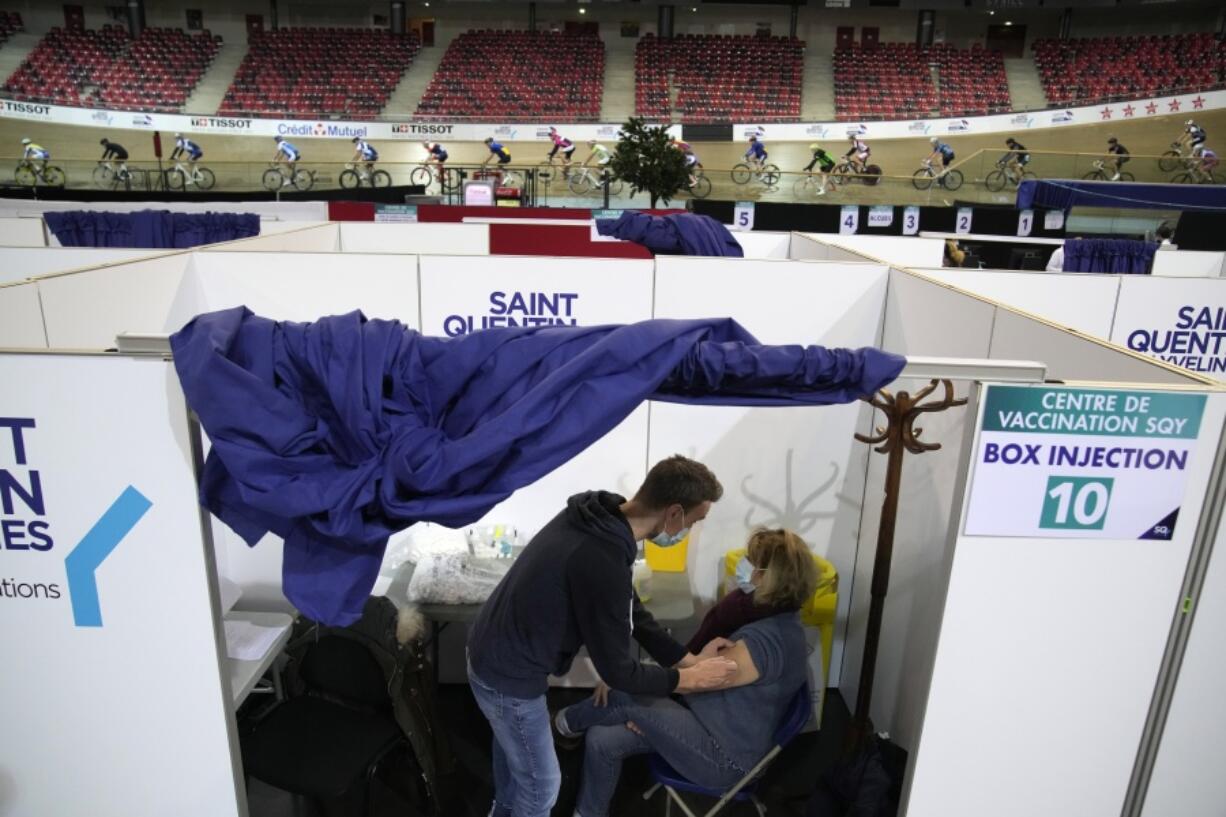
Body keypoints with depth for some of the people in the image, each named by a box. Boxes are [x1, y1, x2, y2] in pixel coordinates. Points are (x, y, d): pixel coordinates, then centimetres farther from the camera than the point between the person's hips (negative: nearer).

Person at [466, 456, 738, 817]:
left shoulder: (595, 515, -7)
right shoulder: (603, 564, -35)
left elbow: (629, 609, 5)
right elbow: (617, 671, -22)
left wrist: (686, 657, 6)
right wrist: (689, 678, -7)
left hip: (492, 650, 9)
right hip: (508, 677, -9)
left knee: (512, 744, 33)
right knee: (542, 782, 14)